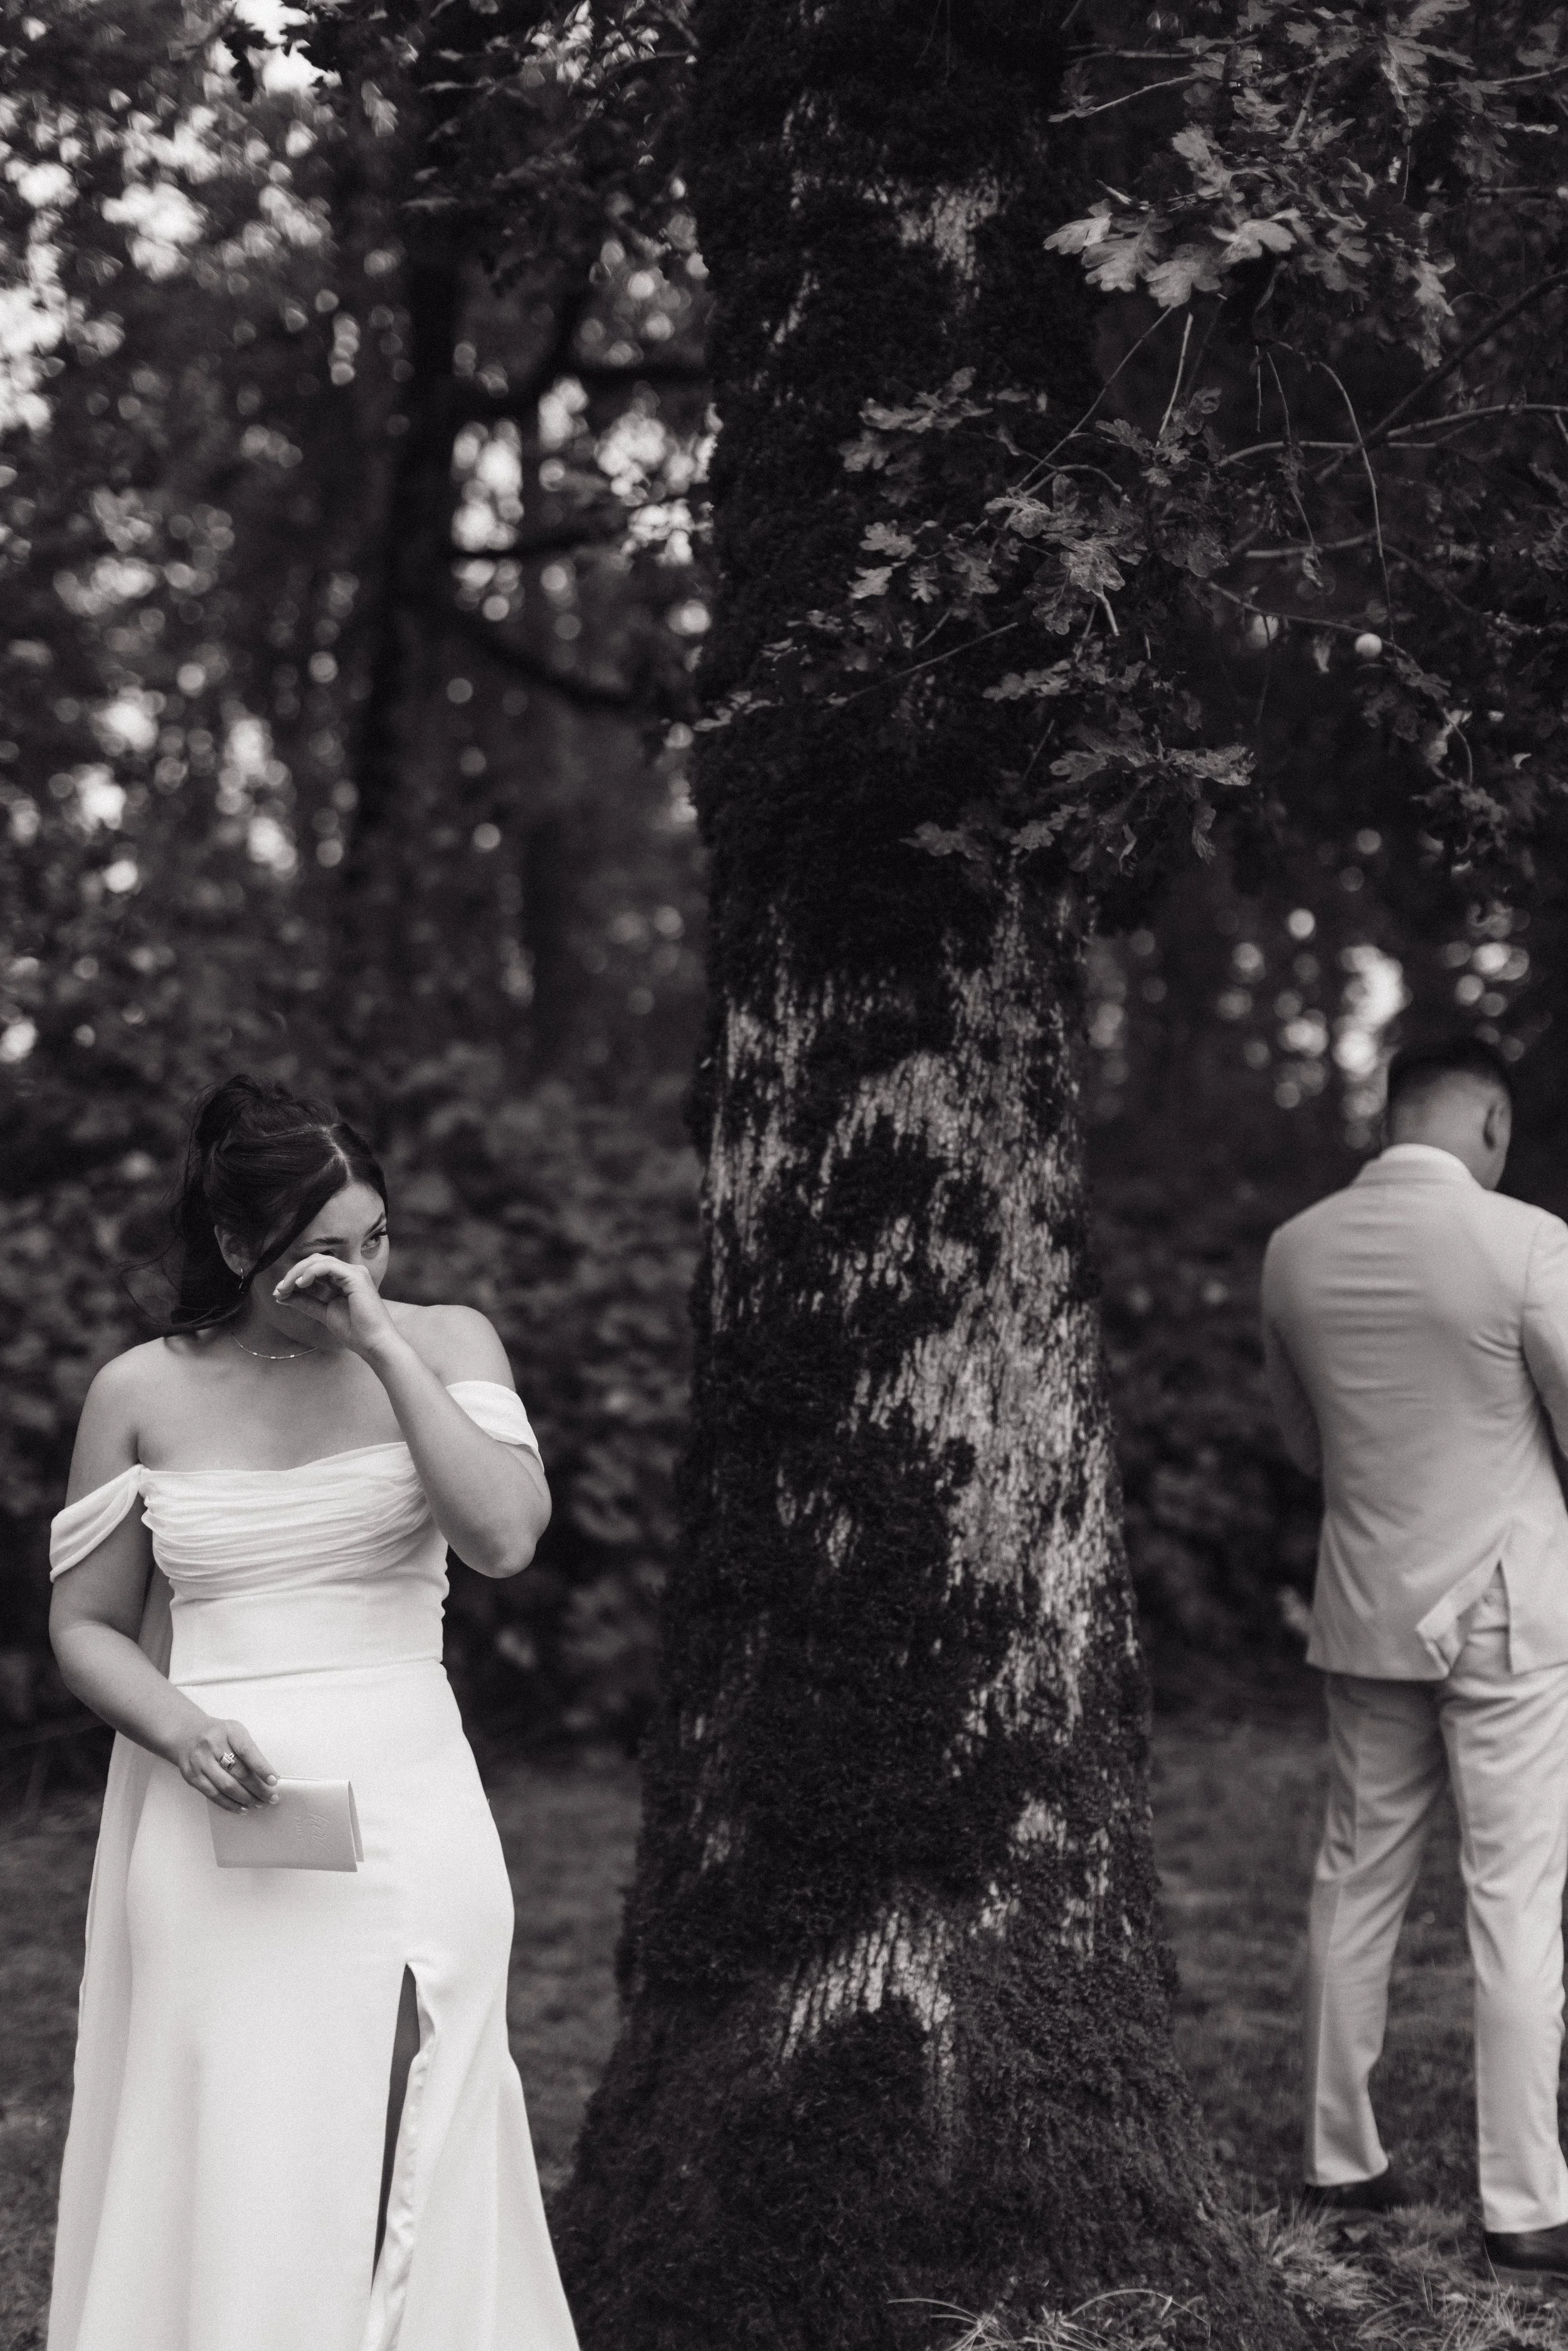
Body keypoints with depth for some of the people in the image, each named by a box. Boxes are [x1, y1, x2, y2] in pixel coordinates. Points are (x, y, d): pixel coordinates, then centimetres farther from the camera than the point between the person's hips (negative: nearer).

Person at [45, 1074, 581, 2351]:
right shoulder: (143, 1393, 3)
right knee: (220, 2172, 1)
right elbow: (87, 1625, 8)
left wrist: (385, 1349, -14)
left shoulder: (444, 1344, 3)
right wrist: (180, 1729, -11)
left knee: (394, 2181, -2)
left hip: (403, 1814, 0)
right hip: (214, 1824, 0)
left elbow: (506, 1537, -12)